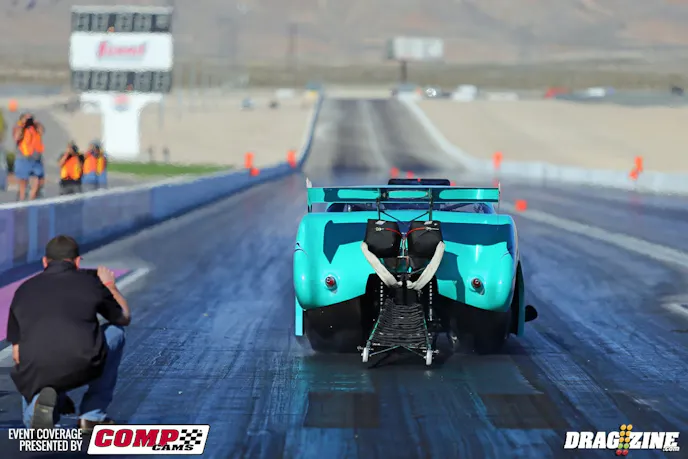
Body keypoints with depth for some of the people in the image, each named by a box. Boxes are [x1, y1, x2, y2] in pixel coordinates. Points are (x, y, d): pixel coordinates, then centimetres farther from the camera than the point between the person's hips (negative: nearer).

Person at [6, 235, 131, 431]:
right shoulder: (89, 281, 14)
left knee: (33, 422, 35)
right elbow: (124, 318, 32)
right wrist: (110, 285, 49)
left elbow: (16, 352, 21)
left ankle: (40, 400, -5)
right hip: (82, 366, -2)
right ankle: (93, 415, 24)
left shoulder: (24, 289, 20)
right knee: (115, 332, 30)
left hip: (34, 372, 2)